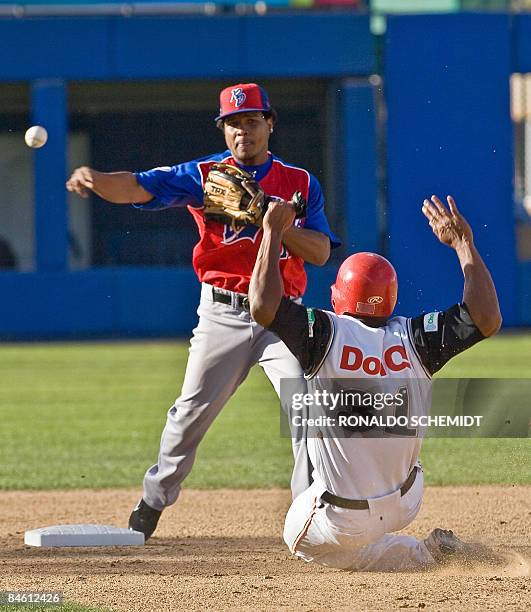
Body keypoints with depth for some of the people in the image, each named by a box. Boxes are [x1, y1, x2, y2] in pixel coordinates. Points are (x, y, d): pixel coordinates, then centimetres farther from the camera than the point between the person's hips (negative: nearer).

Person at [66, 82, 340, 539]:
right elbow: (139, 187, -13)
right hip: (222, 315, 0)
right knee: (192, 411, 2)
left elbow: (321, 252, -4)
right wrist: (95, 180, -34)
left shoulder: (301, 184, 4)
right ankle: (154, 501, 20)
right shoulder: (205, 175, 0)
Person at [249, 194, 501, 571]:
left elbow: (262, 307, -27)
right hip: (406, 504, 6)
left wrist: (274, 232, -16)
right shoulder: (413, 339, -12)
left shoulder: (328, 335, -19)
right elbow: (488, 320, -13)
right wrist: (463, 243, -7)